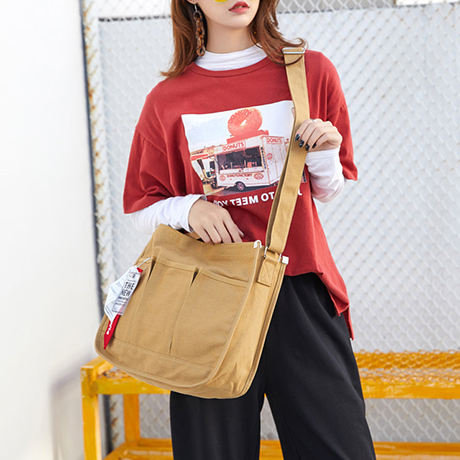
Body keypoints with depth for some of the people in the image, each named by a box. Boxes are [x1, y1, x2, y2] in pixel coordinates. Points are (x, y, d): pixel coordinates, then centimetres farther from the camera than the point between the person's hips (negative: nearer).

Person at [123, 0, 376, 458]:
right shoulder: (166, 100, 4)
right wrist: (186, 209, -10)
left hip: (300, 288, 1)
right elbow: (142, 209, 10)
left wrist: (323, 157, -6)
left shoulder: (312, 71, 6)